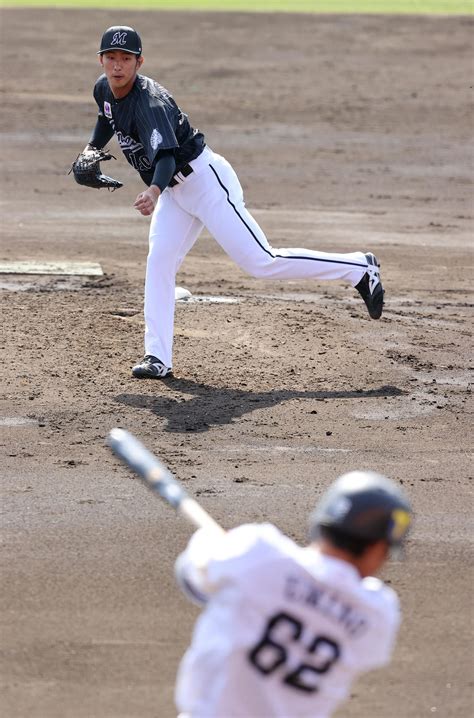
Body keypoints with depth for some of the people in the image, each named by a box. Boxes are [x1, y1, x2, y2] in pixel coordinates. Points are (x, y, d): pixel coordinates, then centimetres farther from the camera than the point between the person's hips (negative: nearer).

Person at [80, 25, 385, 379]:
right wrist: (91, 149, 10)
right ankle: (158, 358, -3)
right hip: (175, 190, 9)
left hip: (205, 180, -9)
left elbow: (166, 153, -44)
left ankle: (359, 269, -1)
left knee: (261, 262, -10)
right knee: (159, 263, -4)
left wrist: (154, 191, -63)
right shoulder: (104, 89, 1)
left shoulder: (149, 101, -28)